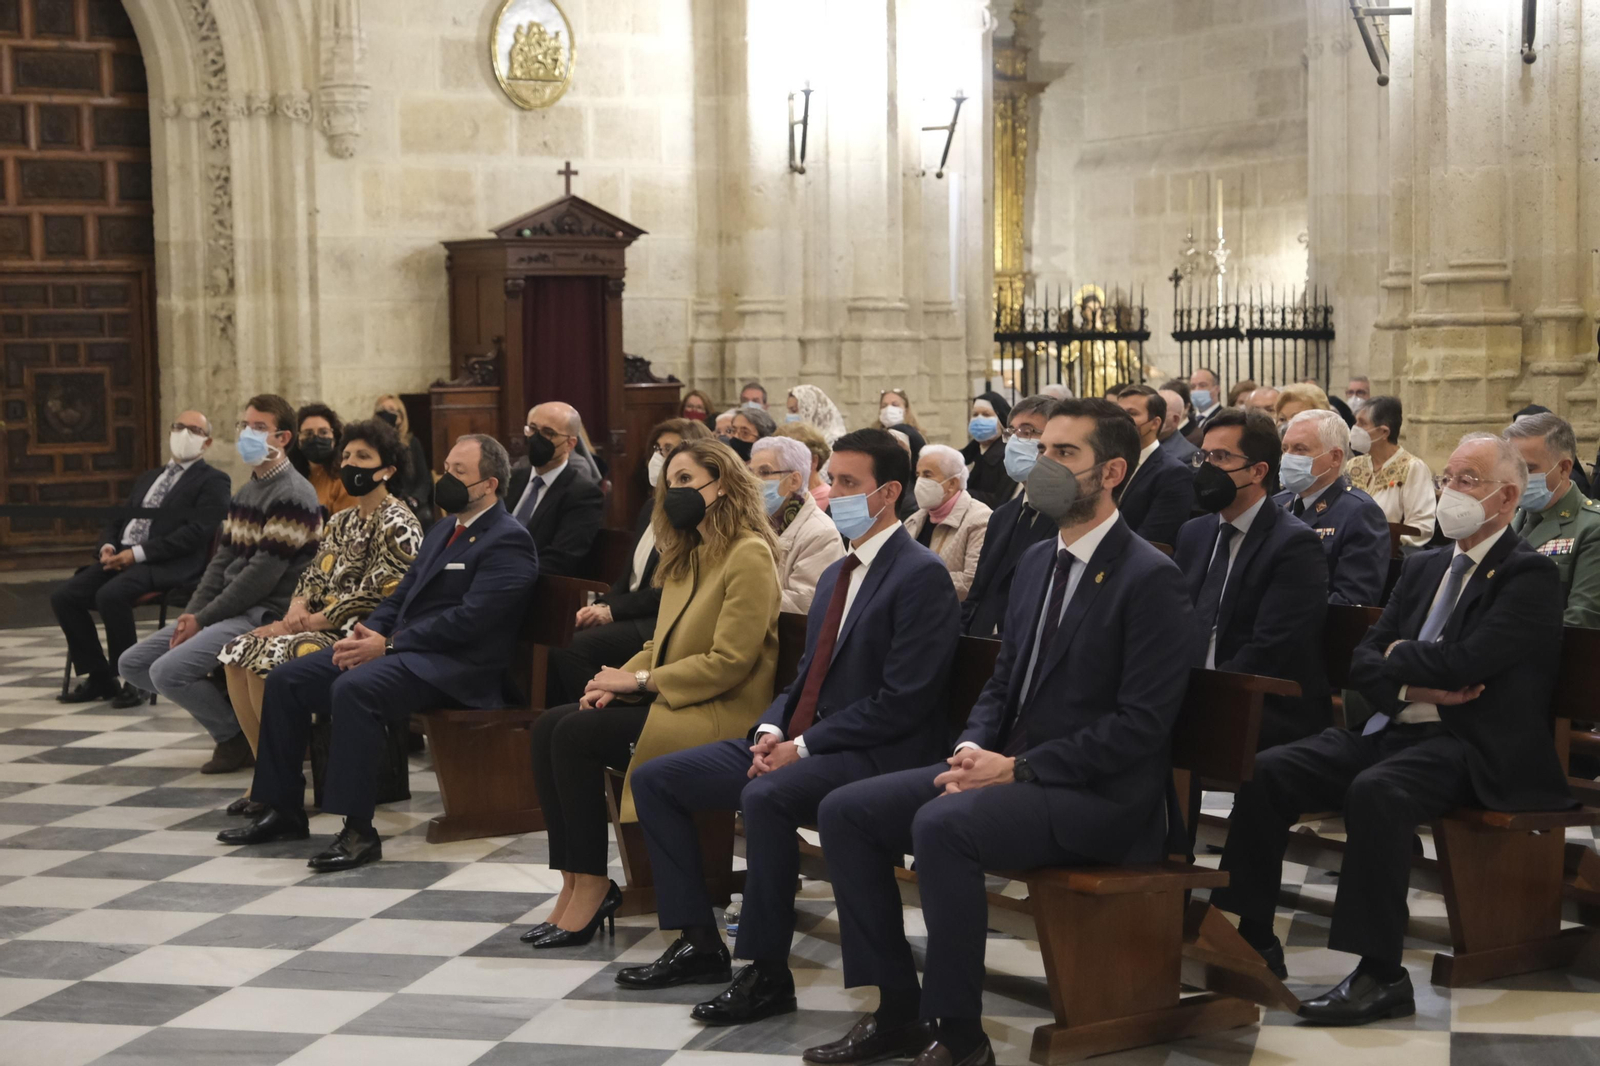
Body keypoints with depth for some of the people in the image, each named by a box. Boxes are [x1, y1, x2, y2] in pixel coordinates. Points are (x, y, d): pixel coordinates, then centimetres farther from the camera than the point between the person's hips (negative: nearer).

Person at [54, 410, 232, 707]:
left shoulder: (213, 481, 2)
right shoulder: (148, 478, 26)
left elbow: (196, 533, -11)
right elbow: (120, 519, 25)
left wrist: (138, 553, -17)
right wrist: (108, 546, 0)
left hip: (168, 565, -8)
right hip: (122, 558, 8)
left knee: (111, 595, -33)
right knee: (63, 596, -13)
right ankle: (99, 678, -1)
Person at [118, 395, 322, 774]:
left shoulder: (293, 495, -14)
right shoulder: (245, 492, 15)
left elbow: (263, 574, -19)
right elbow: (222, 561, 13)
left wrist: (203, 619, -15)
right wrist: (191, 614, -2)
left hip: (265, 613, -9)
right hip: (227, 610, 10)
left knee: (168, 670, -24)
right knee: (132, 664, 4)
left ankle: (236, 735, -2)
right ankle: (224, 713, 12)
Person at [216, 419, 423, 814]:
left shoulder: (397, 525, -10)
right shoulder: (341, 522, 18)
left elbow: (374, 595, -18)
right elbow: (313, 576, 17)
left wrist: (311, 621, -16)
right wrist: (298, 608, -6)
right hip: (324, 628, 9)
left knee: (267, 657, -24)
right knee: (237, 654, -8)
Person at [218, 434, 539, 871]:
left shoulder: (508, 541, -9)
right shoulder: (444, 530, 22)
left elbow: (470, 619, -19)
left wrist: (388, 644, -18)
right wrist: (367, 634, 0)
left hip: (453, 666, -10)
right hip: (400, 649, 10)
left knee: (354, 687, -35)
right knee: (285, 679, 1)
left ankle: (359, 832, -32)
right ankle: (283, 811, 8)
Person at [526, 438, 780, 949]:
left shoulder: (749, 555, -12)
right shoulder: (688, 556, 19)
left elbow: (729, 661, -17)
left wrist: (639, 680, -15)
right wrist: (619, 681, -2)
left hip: (719, 714, -9)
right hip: (668, 697, 9)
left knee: (576, 734, -22)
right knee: (547, 727, -10)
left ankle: (593, 887, -13)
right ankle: (574, 885, -12)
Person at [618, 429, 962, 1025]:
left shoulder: (920, 576, -11)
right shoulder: (837, 574, 19)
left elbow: (902, 703, -18)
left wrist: (803, 747, -18)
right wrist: (772, 730, 0)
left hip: (872, 755, -10)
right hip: (798, 742, 10)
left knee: (765, 796, -37)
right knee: (654, 779, 3)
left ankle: (767, 973, -24)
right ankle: (699, 943, 7)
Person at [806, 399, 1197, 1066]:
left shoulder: (1149, 579, -12)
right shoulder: (1038, 561, 14)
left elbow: (1140, 724, -18)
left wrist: (1017, 767, -20)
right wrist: (973, 748, -3)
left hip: (1099, 795, -8)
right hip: (1007, 770, 9)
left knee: (942, 824, -33)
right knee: (845, 812, -5)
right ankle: (896, 1009, 1)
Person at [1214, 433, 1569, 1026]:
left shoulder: (1529, 576, -5)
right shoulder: (1423, 567, 20)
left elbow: (1466, 660, -19)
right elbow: (1364, 661, 13)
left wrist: (1399, 655, -1)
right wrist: (1415, 685, -8)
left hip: (1472, 749, -8)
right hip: (1392, 730, 8)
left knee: (1377, 790, -37)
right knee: (1266, 771, -11)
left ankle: (1381, 976, -31)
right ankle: (1254, 941, -7)